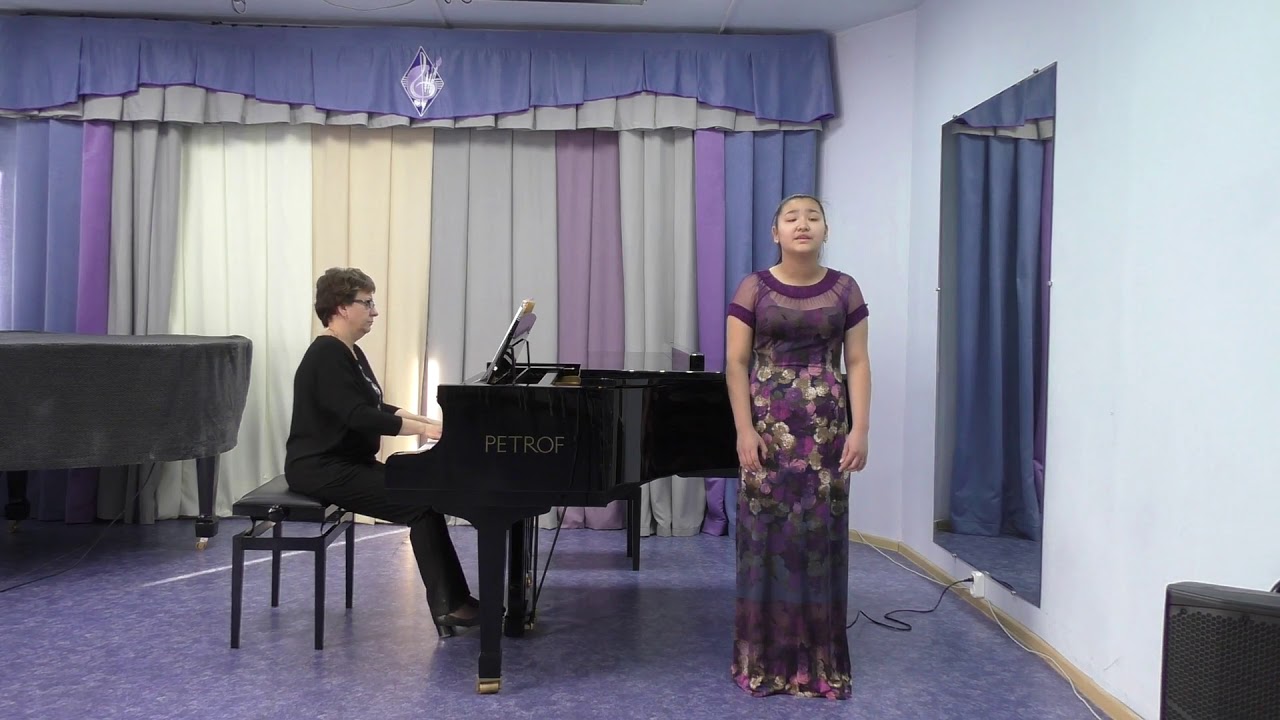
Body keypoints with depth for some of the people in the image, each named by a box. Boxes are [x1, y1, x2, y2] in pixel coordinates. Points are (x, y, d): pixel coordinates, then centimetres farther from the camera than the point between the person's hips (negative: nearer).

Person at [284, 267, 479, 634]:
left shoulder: (350, 353, 14)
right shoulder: (327, 355, -18)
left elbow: (375, 408, 19)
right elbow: (359, 416, -28)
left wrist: (426, 421, 9)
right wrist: (422, 430, -27)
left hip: (351, 462, 10)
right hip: (324, 469, -10)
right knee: (420, 506, -17)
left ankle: (453, 601, -5)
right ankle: (449, 605, -12)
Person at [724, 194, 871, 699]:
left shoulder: (844, 290, 5)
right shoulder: (753, 288, 1)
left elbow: (857, 363, 3)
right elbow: (735, 362, -2)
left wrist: (860, 430, -6)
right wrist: (745, 430, -10)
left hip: (825, 428, 1)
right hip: (769, 426, -1)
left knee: (820, 534, 4)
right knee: (767, 534, 2)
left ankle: (818, 660, 16)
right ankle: (765, 657, 14)